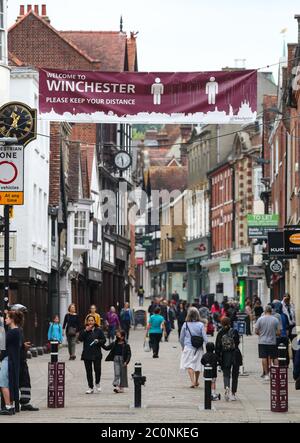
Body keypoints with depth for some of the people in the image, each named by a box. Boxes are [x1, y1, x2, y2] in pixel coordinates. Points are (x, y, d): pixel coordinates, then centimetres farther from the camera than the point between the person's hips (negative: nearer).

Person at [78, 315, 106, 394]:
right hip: (87, 353, 1)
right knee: (89, 371, 4)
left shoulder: (98, 330, 4)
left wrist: (98, 341, -14)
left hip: (96, 353, -1)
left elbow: (104, 340, 6)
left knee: (97, 369, -8)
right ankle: (90, 388, 12)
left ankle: (97, 383, 20)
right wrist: (86, 331, -15)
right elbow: (80, 338, -8)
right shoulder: (84, 330, 6)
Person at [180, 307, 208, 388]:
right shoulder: (201, 325, -7)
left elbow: (181, 338, 4)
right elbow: (205, 338, -6)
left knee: (189, 364, 0)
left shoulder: (185, 325, -5)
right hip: (199, 348, 1)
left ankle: (193, 381, -17)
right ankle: (196, 381, 30)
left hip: (188, 347, -1)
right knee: (198, 364, 15)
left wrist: (183, 347, 19)